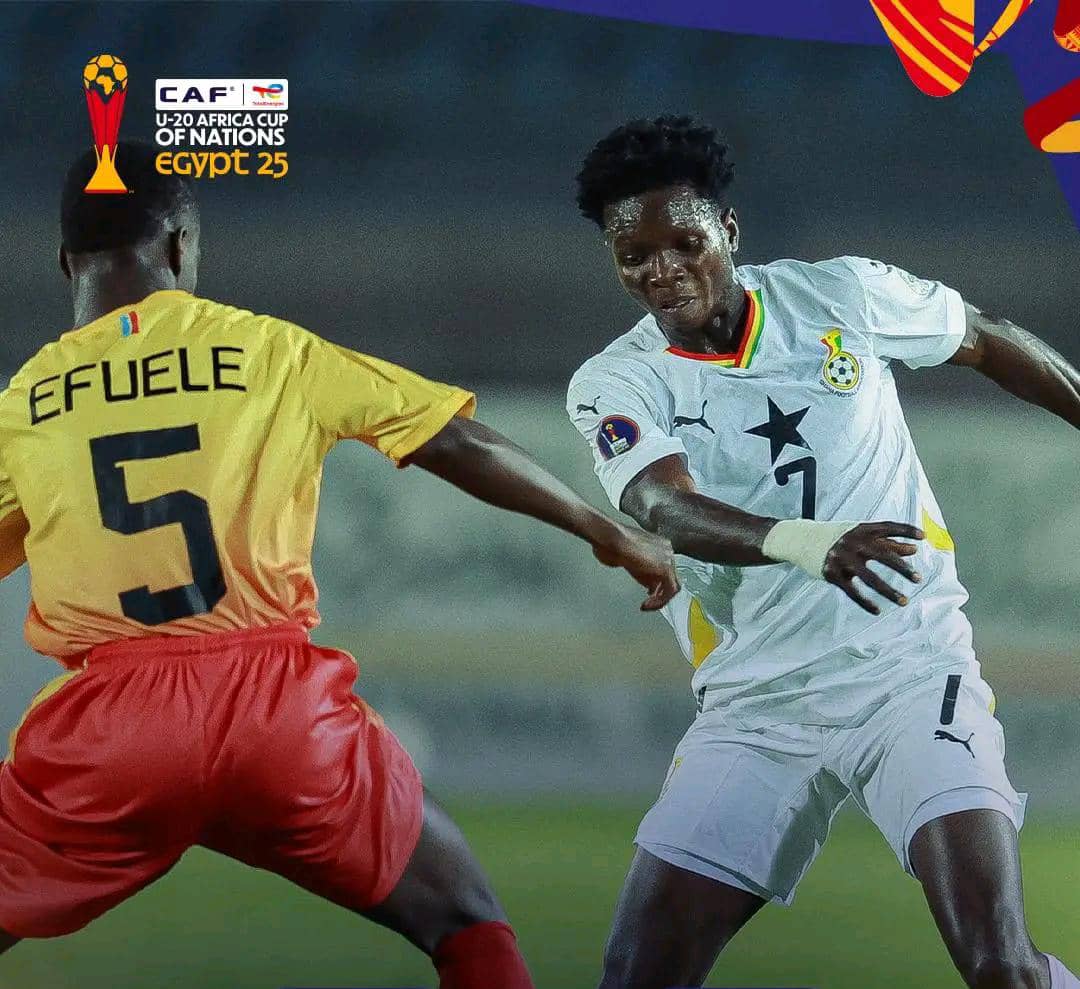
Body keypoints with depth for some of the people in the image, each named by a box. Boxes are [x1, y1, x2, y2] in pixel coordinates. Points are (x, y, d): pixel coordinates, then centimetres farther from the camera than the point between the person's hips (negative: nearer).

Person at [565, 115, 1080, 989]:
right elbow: (662, 506, -24)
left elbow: (988, 342, 18)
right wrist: (801, 542, -43)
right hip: (755, 706, 2)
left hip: (910, 667, -2)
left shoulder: (841, 294, 0)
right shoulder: (614, 384, -3)